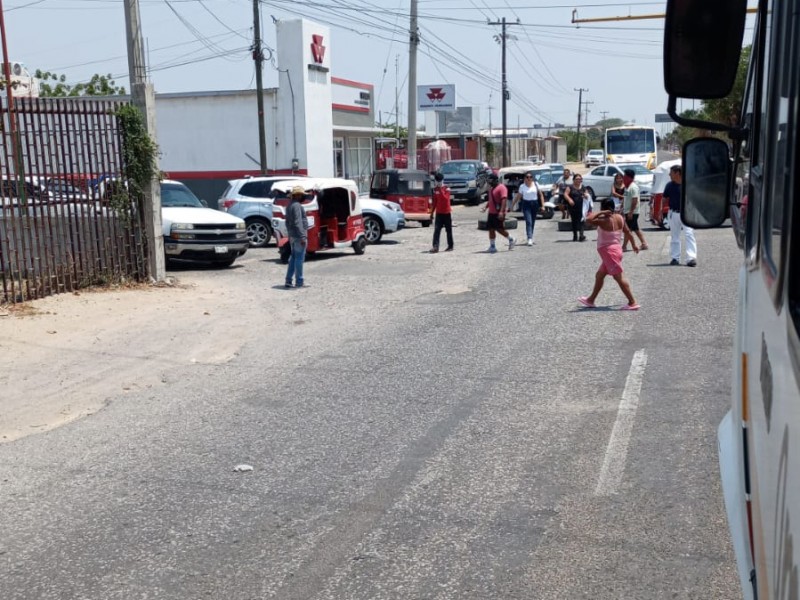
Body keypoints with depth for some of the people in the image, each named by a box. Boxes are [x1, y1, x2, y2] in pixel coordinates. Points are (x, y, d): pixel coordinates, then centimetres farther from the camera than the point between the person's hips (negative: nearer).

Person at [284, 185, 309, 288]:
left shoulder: (289, 206, 16)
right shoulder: (297, 205, -15)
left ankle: (288, 281, 12)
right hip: (299, 236, -10)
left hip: (293, 236, 10)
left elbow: (287, 222, 22)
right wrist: (302, 237, -23)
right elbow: (298, 223, -22)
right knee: (299, 258, -4)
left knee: (293, 258, 13)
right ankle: (299, 282, 1)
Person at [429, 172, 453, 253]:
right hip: (438, 213, 3)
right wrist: (432, 212, 12)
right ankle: (435, 246, -14)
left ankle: (450, 246, 17)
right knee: (436, 230, -8)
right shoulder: (435, 190, 5)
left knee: (449, 230, 7)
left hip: (447, 213, -3)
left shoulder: (447, 189, -7)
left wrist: (441, 190, -26)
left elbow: (445, 198, -23)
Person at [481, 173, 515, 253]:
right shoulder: (492, 189, 18)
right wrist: (485, 207, 11)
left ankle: (511, 239, 17)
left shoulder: (502, 188, -11)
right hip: (491, 213, 9)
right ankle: (492, 246, 9)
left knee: (499, 229, -5)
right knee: (491, 229, 5)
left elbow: (504, 200, -20)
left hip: (498, 213, -9)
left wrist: (501, 211, -29)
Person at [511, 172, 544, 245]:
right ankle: (530, 239, -21)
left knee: (533, 223, 9)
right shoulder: (522, 186, -1)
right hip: (526, 204, -2)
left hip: (535, 204, 3)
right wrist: (513, 205, 3)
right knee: (528, 222, -14)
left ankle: (531, 237, 24)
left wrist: (542, 204, -2)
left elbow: (541, 194, 4)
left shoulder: (536, 184, 3)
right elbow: (518, 196, 4)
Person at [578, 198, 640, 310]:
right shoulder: (619, 218, 4)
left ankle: (632, 303, -8)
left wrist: (600, 213, -19)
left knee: (619, 277, -7)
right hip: (616, 249, 9)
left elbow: (589, 219, -32)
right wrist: (634, 245, 23)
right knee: (599, 275, 18)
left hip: (609, 251, -9)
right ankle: (590, 300, 27)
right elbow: (628, 232, 12)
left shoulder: (604, 220, -20)